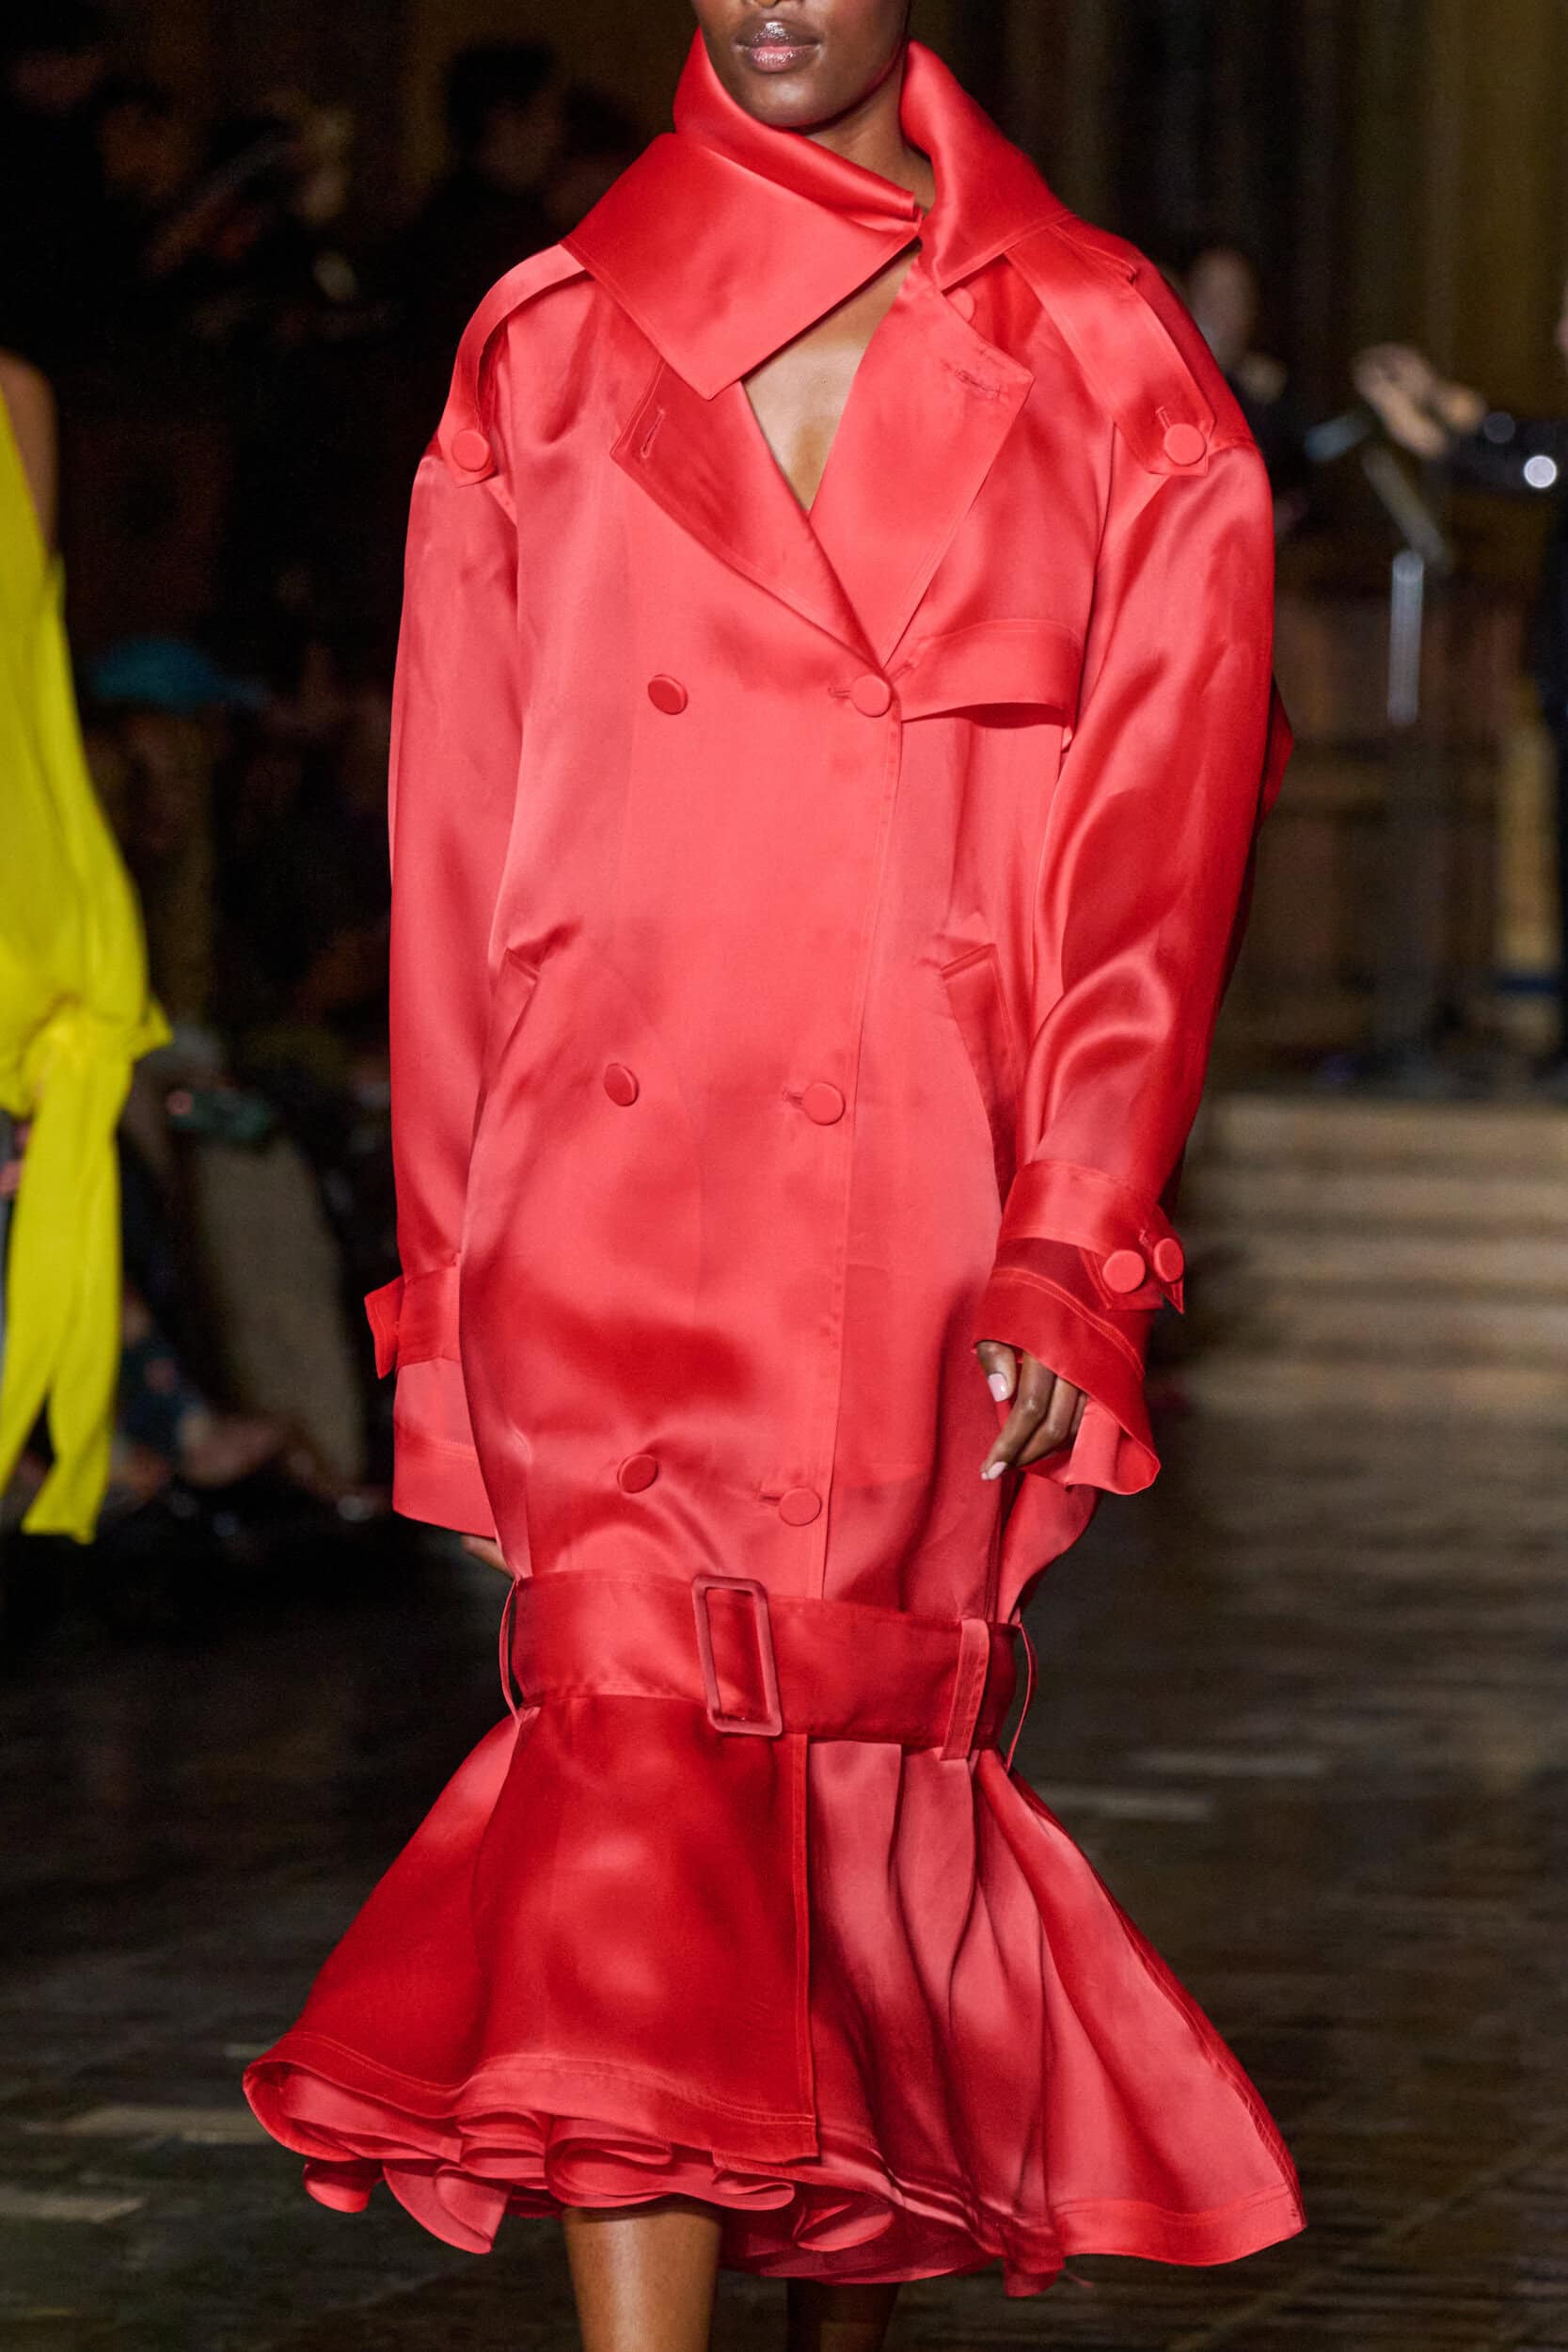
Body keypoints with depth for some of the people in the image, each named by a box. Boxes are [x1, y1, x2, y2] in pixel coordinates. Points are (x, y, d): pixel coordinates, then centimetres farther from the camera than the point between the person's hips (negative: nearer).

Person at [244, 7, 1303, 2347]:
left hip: (934, 1197, 0)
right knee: (635, 1733, -15)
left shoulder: (1105, 357, 6)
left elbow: (1159, 818, 2)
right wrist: (450, 1263, 9)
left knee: (879, 1765, 9)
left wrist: (1074, 1245, -6)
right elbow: (459, 836, 12)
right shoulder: (548, 347, 9)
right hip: (612, 1201, 0)